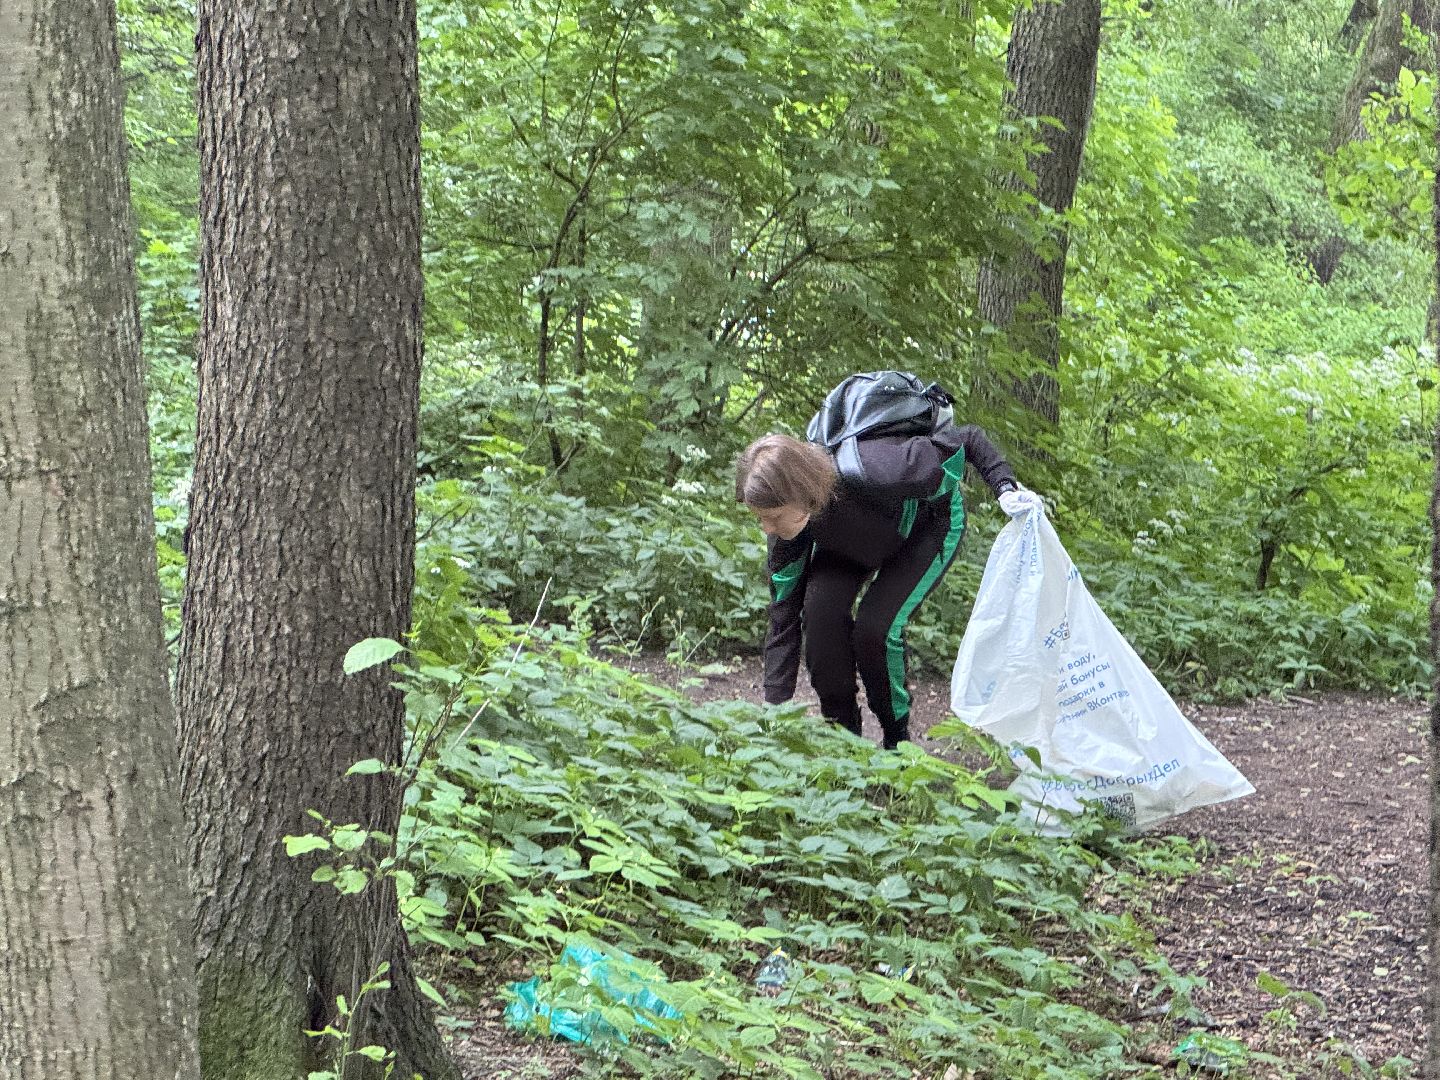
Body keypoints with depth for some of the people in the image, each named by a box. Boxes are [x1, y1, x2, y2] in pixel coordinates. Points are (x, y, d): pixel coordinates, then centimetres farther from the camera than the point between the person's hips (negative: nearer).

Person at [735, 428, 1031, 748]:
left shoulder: (872, 472, -45)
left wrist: (1005, 487, -40)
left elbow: (967, 439, -28)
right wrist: (774, 712, -25)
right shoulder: (785, 514, -29)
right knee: (820, 610, -23)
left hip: (930, 525, -4)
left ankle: (898, 739, -1)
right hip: (850, 537, 4)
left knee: (875, 626, -24)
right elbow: (784, 618, -21)